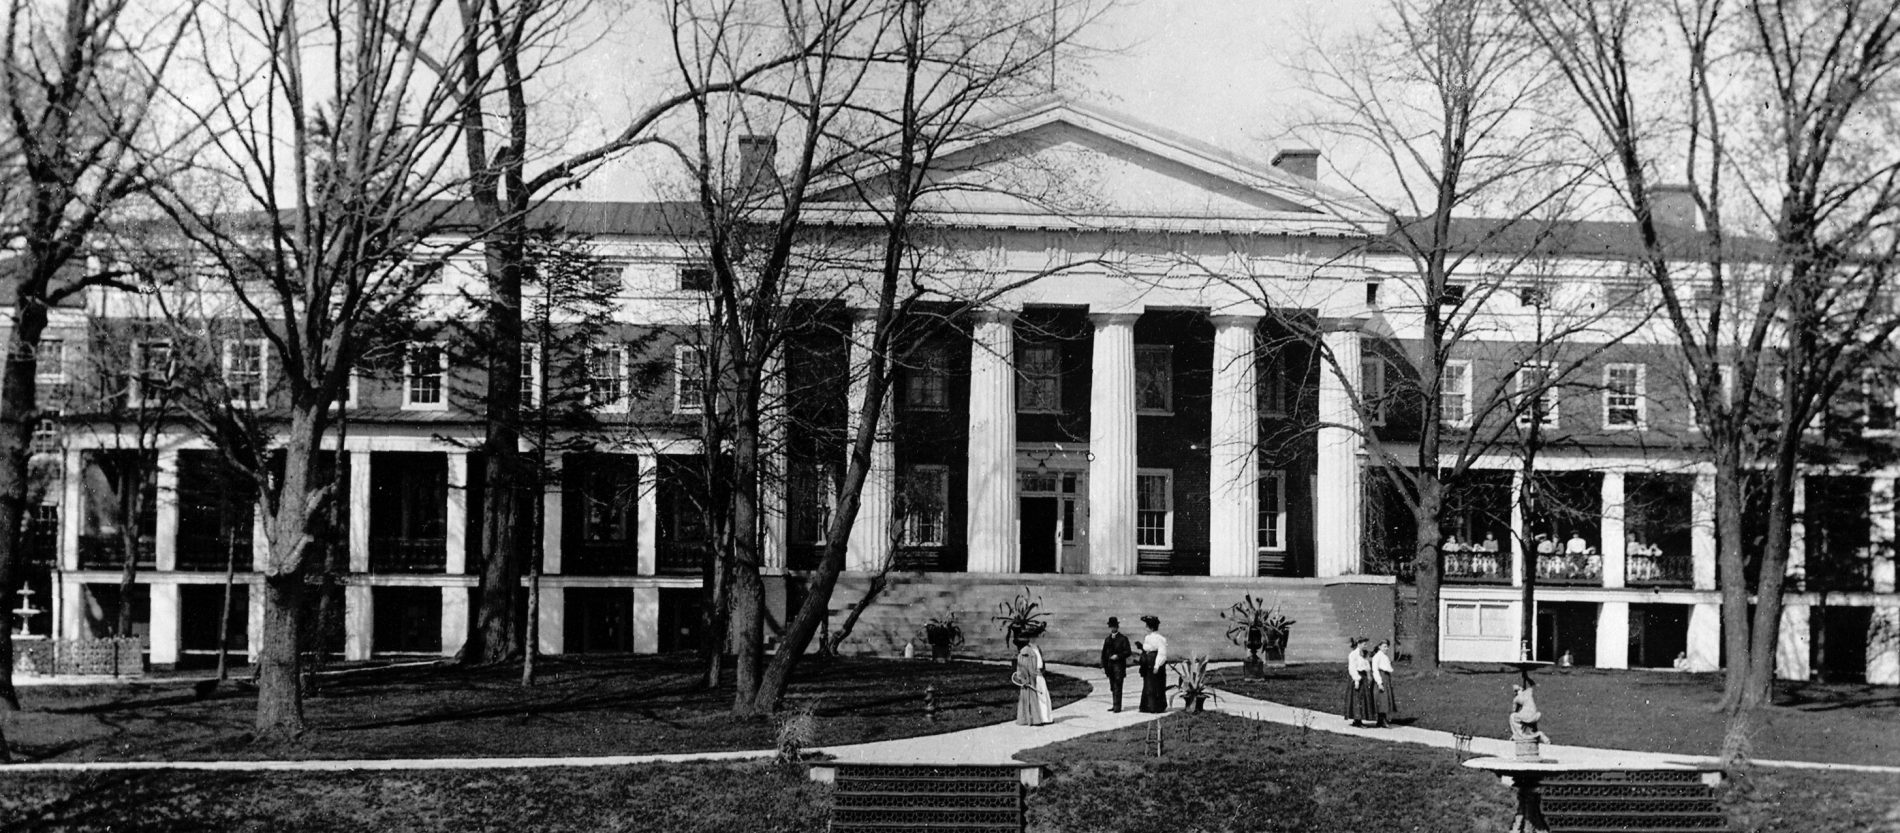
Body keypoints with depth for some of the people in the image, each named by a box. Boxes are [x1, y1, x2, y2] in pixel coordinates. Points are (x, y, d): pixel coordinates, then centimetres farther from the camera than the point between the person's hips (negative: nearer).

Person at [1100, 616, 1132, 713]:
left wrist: (1118, 656, -19)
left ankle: (1117, 706, -10)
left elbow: (1127, 652, -5)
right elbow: (1104, 653, 14)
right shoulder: (1107, 639, 15)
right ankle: (1115, 705, 14)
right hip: (1110, 665, 5)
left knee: (1117, 686, -10)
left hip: (1119, 665, -5)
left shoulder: (1123, 638, 0)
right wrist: (1103, 666, 6)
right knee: (1113, 687, 8)